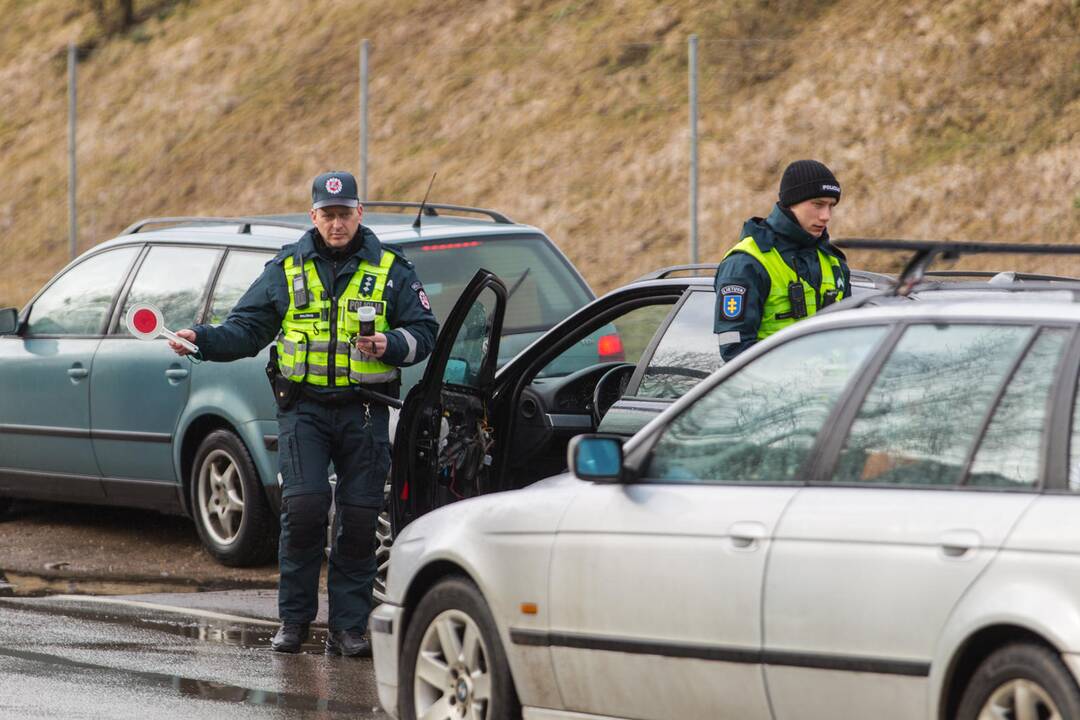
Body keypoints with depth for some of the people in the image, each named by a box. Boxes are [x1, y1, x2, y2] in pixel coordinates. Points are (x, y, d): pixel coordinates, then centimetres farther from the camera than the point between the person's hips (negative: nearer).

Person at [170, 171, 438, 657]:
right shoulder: (287, 270, 8)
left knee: (359, 518, 0)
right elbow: (247, 328, 8)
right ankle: (293, 620, -1)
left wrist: (391, 345, -13)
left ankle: (349, 627, 6)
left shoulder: (389, 270, 7)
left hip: (364, 412, 0)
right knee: (303, 508, -13)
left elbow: (423, 331, 7)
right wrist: (204, 340, -9)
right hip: (304, 409, 0)